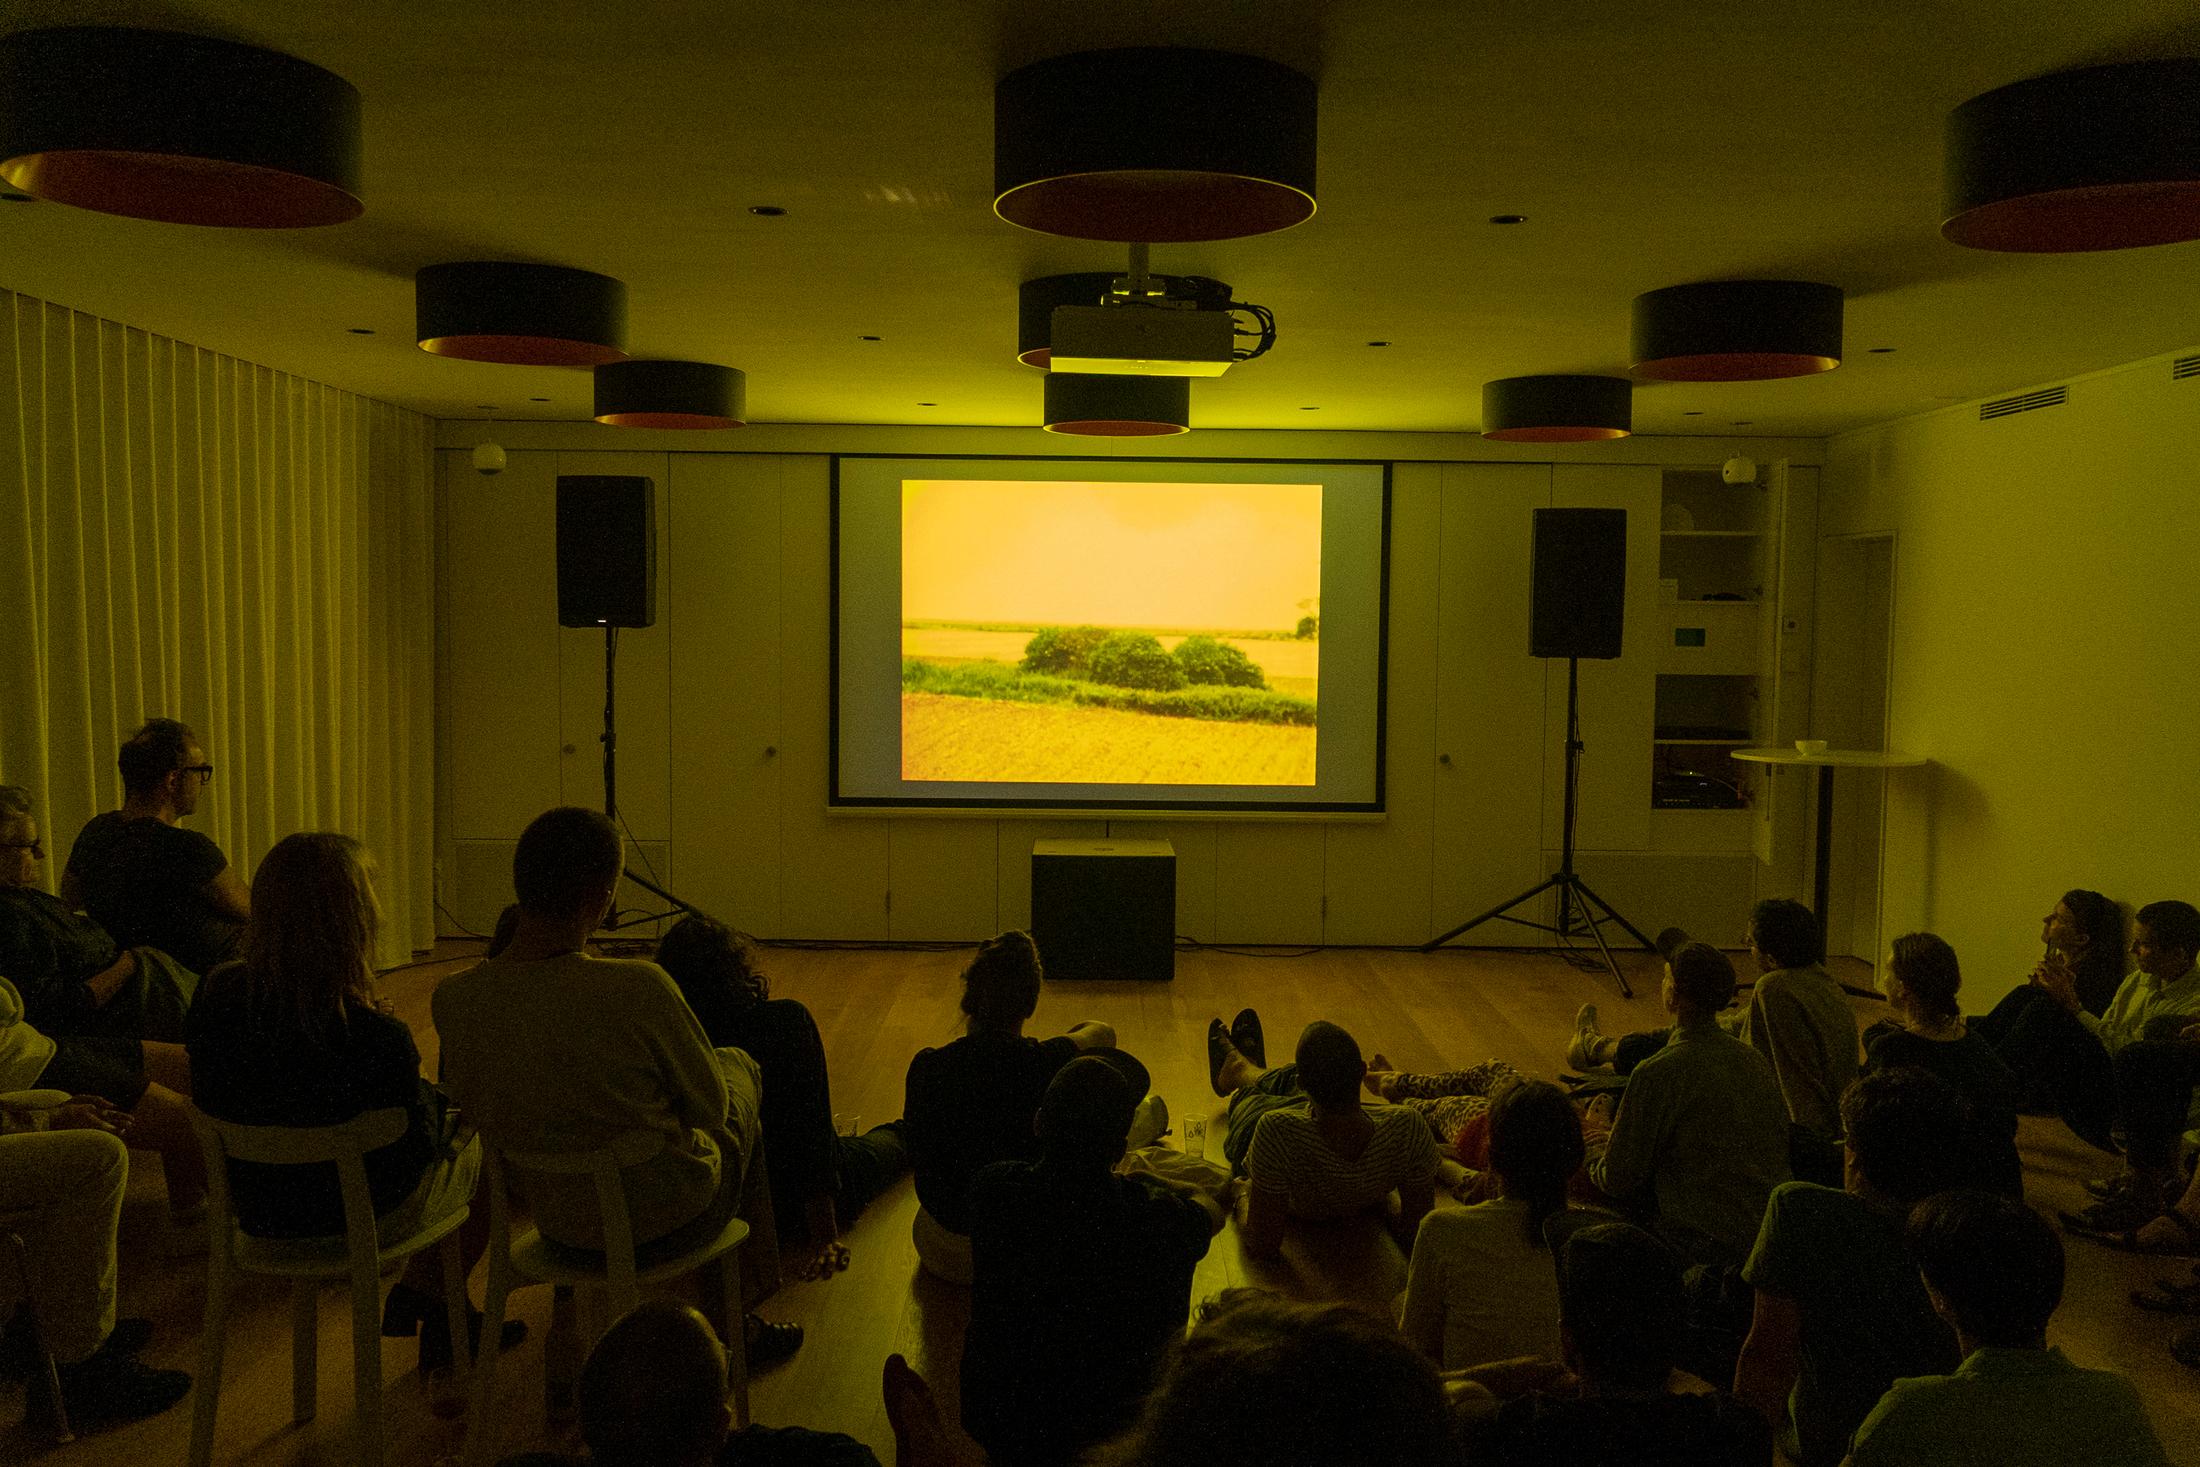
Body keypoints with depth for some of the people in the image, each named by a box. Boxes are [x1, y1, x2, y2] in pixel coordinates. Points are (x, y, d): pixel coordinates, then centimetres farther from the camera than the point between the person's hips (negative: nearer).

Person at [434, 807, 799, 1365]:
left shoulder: (452, 999, -17)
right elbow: (711, 1110, -17)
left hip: (557, 1222, 5)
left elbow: (469, 1109, 1)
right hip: (669, 1218, -5)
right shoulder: (637, 989, -33)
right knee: (738, 1063, 25)